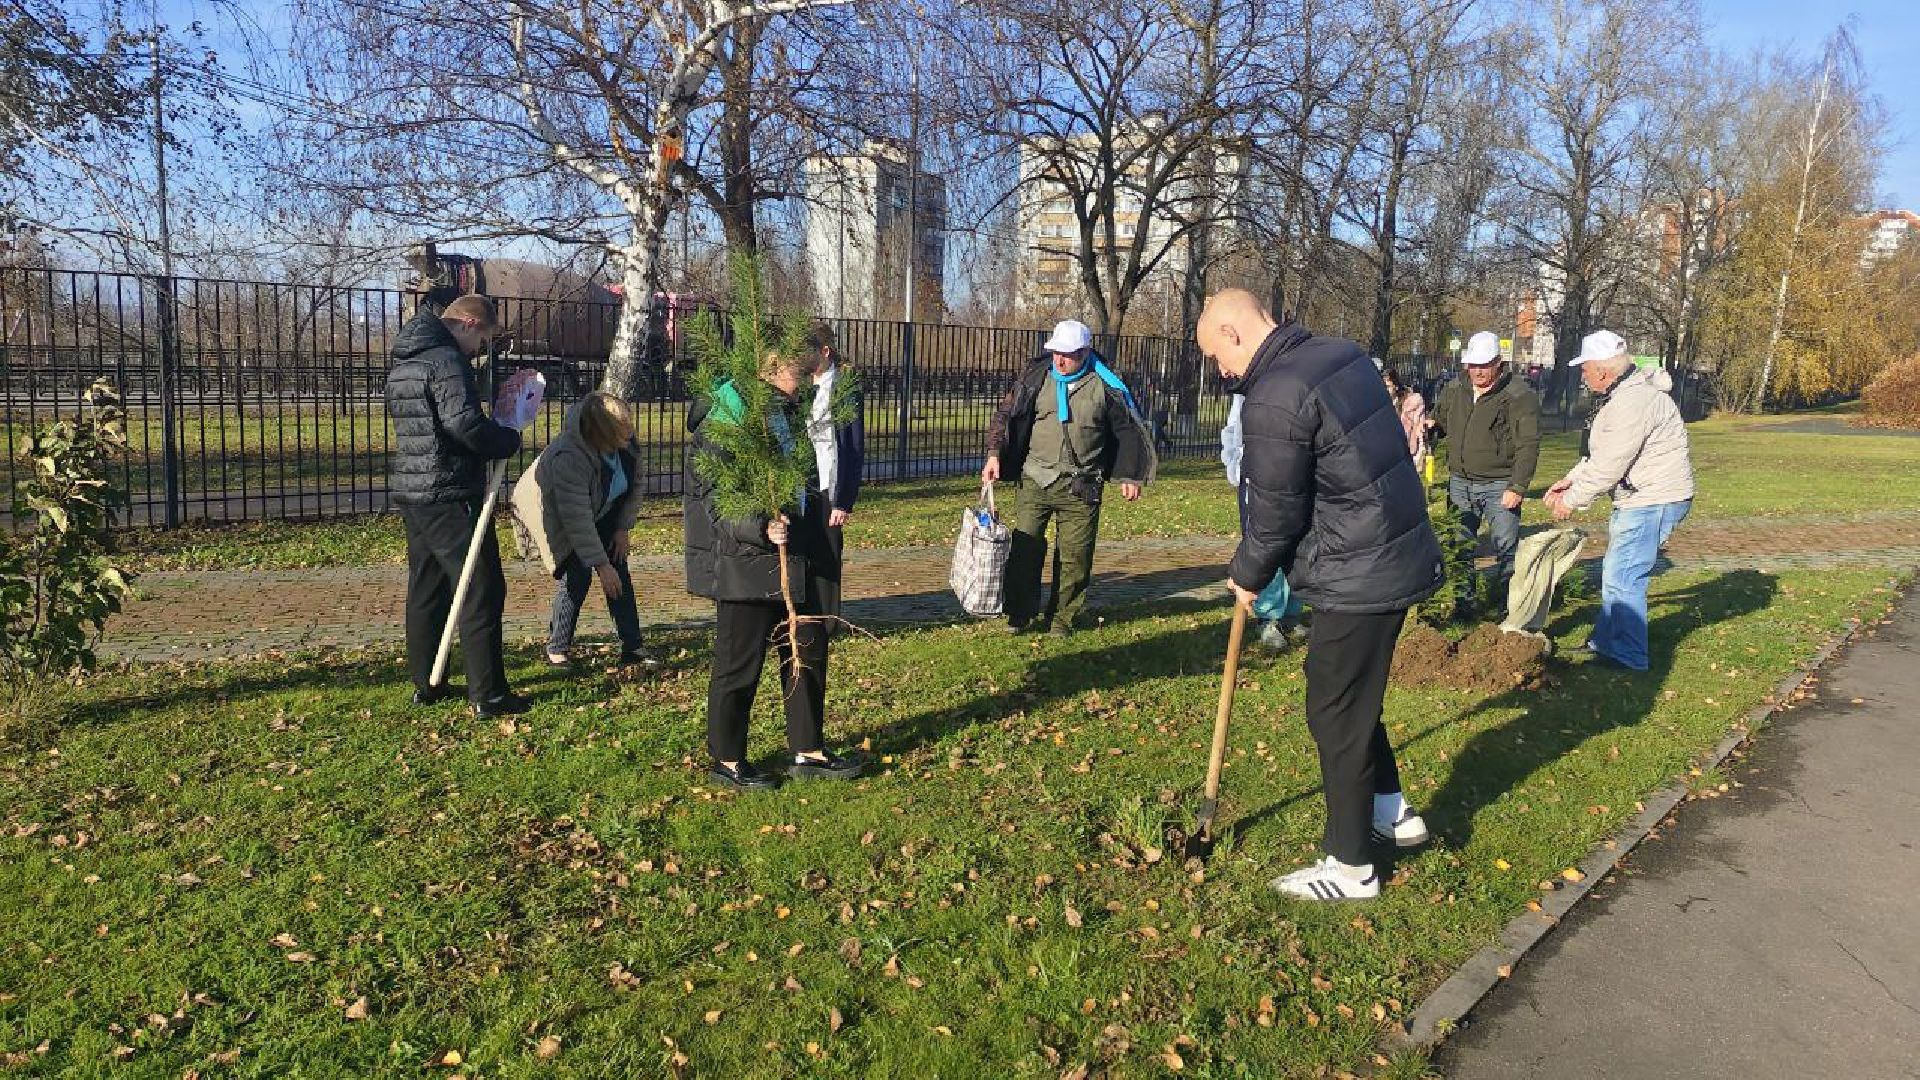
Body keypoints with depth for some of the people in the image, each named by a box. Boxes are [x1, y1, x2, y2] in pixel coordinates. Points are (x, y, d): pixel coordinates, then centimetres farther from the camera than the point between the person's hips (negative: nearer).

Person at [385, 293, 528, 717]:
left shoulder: (402, 364, 16)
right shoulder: (446, 360, -15)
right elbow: (464, 422, -27)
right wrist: (510, 439, -10)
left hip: (411, 492, 10)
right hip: (451, 496, -10)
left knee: (426, 590, 16)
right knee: (482, 592, -4)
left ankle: (425, 684, 24)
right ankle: (488, 695, -1)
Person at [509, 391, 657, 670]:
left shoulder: (626, 444, -20)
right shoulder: (568, 458, -40)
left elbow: (634, 485, -1)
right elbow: (578, 521, -37)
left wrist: (624, 528, -7)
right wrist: (601, 565, -33)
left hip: (601, 511, 6)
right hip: (555, 515, -6)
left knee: (619, 571, -1)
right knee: (577, 575, -17)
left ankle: (632, 647, 5)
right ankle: (557, 648, 0)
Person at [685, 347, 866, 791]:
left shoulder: (791, 411, 11)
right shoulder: (722, 420, -16)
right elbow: (714, 497, -20)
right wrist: (761, 528, -31)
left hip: (796, 556, 9)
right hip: (744, 559, -9)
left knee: (810, 649, 13)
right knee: (739, 663, 3)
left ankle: (807, 751, 26)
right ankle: (726, 759, 21)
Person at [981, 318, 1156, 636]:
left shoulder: (1105, 386, -3)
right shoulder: (1035, 376, 1)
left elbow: (1129, 431, 7)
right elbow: (1006, 414, 7)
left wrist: (1130, 476, 6)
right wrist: (994, 454, -3)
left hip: (1081, 487, -1)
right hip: (1036, 479, 1)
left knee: (1075, 554, 3)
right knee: (1025, 547, -1)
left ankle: (1064, 617, 19)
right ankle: (1021, 615, 12)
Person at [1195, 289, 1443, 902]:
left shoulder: (1274, 401, -21)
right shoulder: (1342, 355, 8)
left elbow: (1275, 514, -15)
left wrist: (1247, 574, 5)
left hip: (1357, 581, -9)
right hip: (1402, 558, 9)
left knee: (1337, 715, 4)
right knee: (1354, 697, 24)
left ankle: (1350, 868, 18)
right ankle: (1392, 812, 39)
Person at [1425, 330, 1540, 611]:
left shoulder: (1519, 396, -11)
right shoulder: (1455, 390, 6)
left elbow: (1528, 445, -14)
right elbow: (1439, 417, 25)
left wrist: (1517, 487, -19)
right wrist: (1429, 423, 0)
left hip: (1499, 486, -5)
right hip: (1460, 483, 5)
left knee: (1506, 550, 0)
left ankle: (1501, 604, 11)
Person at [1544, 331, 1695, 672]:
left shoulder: (1633, 403, -24)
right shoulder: (1621, 394, 11)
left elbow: (1609, 467, -23)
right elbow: (1600, 454, 19)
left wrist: (1572, 500, -13)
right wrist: (1570, 480, 10)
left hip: (1654, 501, -11)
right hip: (1636, 499, 11)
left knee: (1622, 577, -8)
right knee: (1615, 572, 18)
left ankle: (1628, 656, 1)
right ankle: (1604, 643, 29)